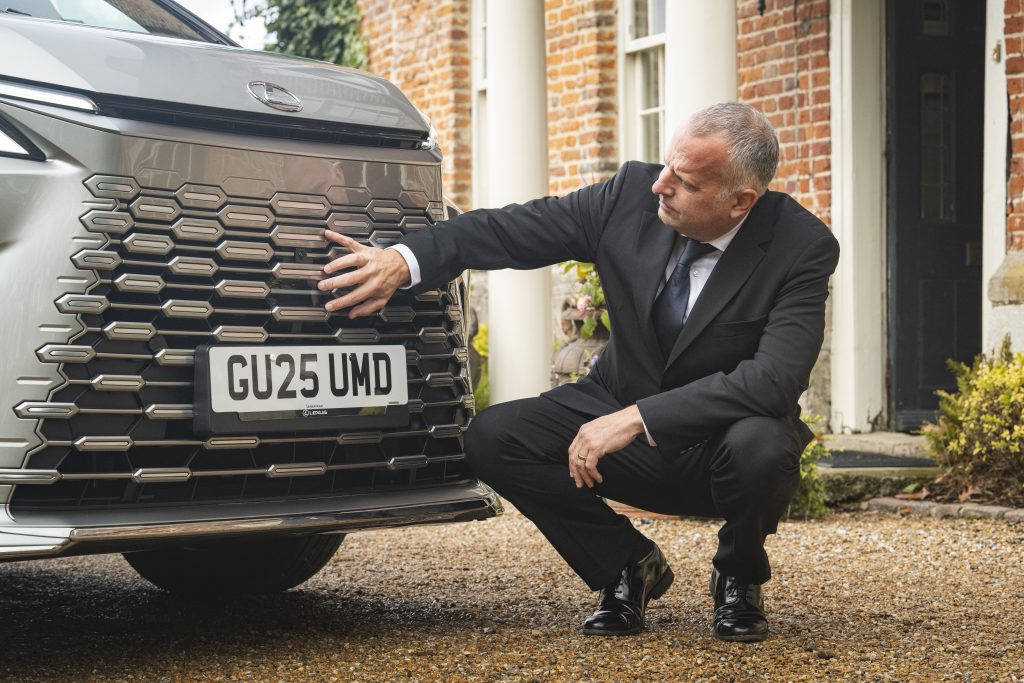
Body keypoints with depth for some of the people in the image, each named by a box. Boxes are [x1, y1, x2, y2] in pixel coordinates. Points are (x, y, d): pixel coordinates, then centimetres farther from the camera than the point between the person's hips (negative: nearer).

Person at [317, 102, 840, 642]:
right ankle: (627, 567, 5)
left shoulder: (803, 247, -22)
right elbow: (515, 228, -7)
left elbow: (775, 379, -33)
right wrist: (403, 259, -23)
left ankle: (738, 579, -1)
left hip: (721, 439, -3)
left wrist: (637, 419, -37)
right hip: (623, 418, 4)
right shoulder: (634, 194, -11)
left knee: (761, 448, -39)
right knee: (491, 438, -18)